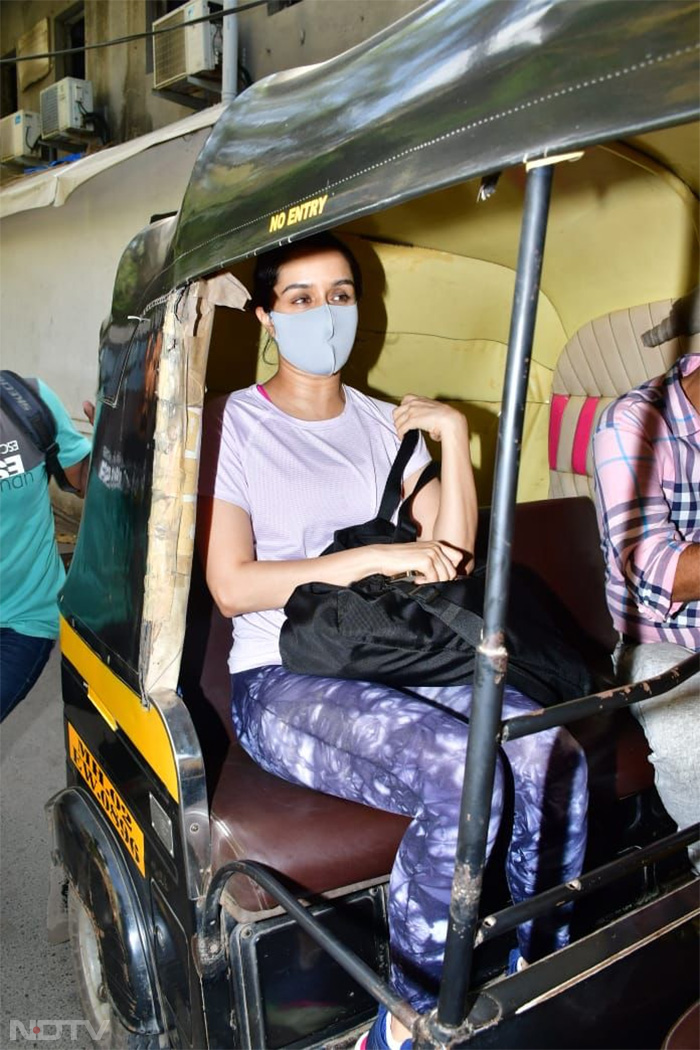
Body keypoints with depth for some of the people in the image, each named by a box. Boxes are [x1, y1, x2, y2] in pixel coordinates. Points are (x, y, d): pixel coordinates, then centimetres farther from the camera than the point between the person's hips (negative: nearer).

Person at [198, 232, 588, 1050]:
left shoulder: (385, 425, 15)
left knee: (552, 758, -20)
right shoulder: (233, 426, 0)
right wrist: (378, 557, -16)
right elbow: (231, 587, -11)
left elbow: (452, 560, 7)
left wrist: (455, 436, -1)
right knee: (461, 776, -30)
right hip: (281, 679, -4)